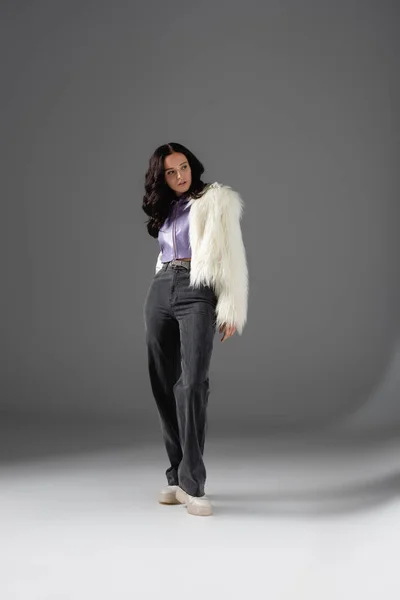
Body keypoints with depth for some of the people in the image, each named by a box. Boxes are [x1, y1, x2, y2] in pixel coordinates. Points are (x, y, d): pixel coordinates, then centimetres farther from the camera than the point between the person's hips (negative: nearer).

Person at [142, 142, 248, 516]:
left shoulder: (217, 200, 5)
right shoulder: (166, 211, 22)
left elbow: (231, 256, -2)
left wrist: (232, 310, -10)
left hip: (197, 293, -6)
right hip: (160, 292, 6)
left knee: (193, 382, -20)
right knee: (164, 385, 1)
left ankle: (192, 483, -19)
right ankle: (176, 476, 9)